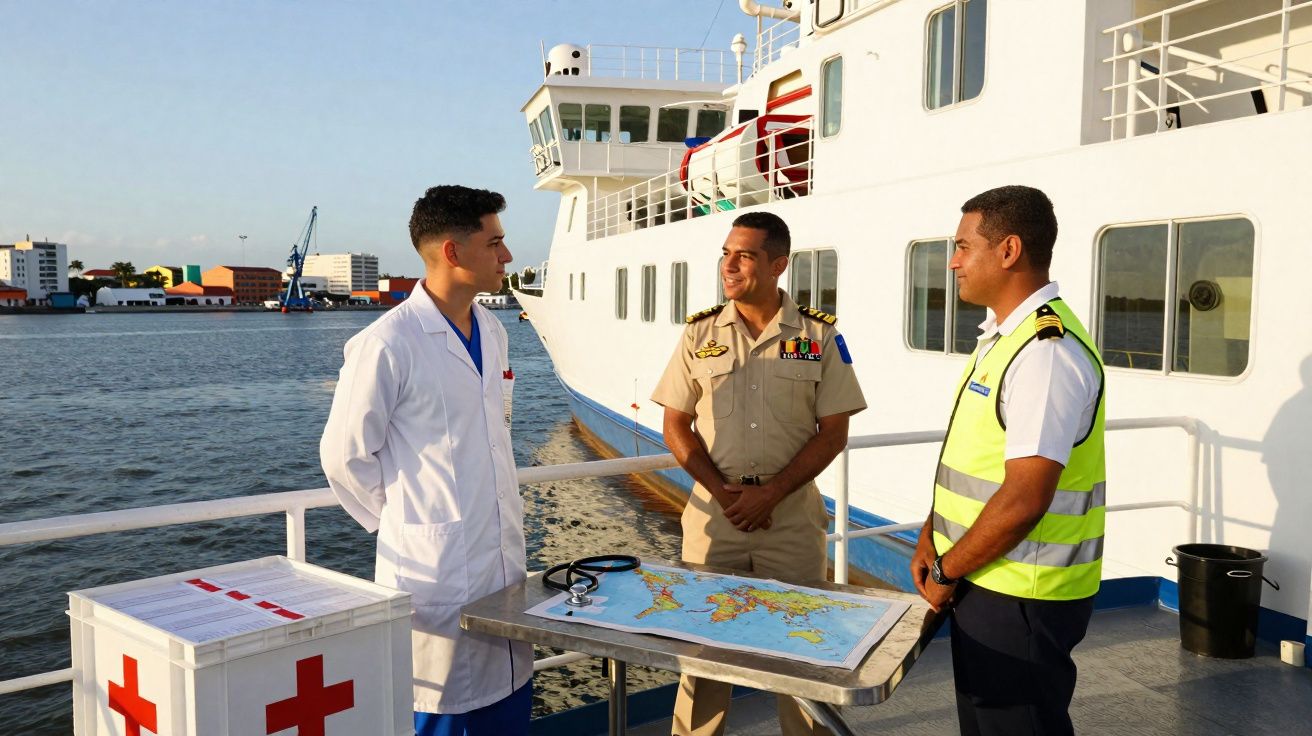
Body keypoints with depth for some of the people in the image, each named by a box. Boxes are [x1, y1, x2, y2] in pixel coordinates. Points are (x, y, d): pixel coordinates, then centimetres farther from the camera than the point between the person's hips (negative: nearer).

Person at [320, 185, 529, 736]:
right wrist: (405, 520, -2)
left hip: (504, 560, 7)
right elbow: (345, 456, -10)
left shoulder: (492, 332, 8)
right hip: (434, 567, -7)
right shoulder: (387, 344, -16)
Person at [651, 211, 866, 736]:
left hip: (792, 511, -1)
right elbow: (676, 427, 4)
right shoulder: (700, 333, 2)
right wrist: (722, 492, -9)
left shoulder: (819, 335, -2)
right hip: (713, 509, 1)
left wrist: (770, 494, -12)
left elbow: (832, 432, -2)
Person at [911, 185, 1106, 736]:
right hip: (985, 583, 9)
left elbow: (1023, 501, -26)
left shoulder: (1048, 351, -22)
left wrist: (946, 572, -14)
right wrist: (930, 537, 5)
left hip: (1021, 599, -9)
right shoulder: (1001, 337, 10)